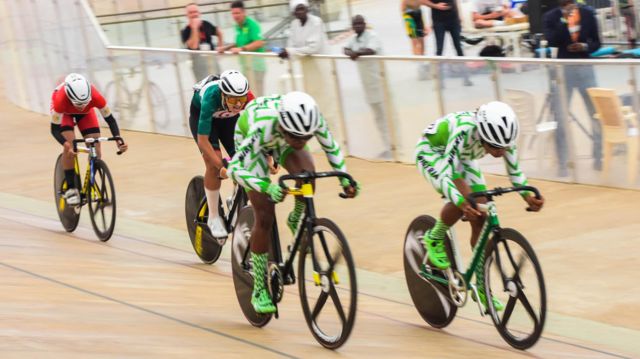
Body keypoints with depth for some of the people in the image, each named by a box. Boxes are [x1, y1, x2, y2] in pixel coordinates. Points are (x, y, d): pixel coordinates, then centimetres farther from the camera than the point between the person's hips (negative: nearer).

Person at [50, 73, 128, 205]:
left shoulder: (95, 97, -40)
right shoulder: (61, 99, -43)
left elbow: (110, 119, -27)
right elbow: (55, 129, -36)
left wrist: (119, 139, -43)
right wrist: (67, 144, -54)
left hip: (86, 113, 2)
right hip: (64, 111, -2)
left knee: (95, 150, -11)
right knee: (70, 148, -23)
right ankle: (71, 189, -10)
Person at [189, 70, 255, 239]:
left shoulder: (247, 97, -35)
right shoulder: (211, 97, -42)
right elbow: (202, 139, -39)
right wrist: (222, 166, -44)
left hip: (227, 117, 3)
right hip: (201, 113, -3)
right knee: (213, 163, -20)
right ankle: (213, 218, -8)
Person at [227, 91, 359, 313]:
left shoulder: (314, 119, -34)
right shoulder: (263, 127, -45)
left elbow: (331, 147, -14)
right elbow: (234, 168, -46)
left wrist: (345, 179, -26)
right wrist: (267, 187, -60)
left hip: (281, 140, 3)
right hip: (248, 137, -3)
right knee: (265, 216, -11)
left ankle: (296, 221, 2)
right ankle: (259, 290, 2)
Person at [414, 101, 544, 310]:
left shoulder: (503, 135, -26)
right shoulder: (463, 132, -43)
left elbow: (515, 171, -14)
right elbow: (449, 175, -44)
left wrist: (529, 196, -31)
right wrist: (463, 203, -60)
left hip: (463, 157, 6)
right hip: (432, 152, -6)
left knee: (481, 219, -5)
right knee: (464, 204, -31)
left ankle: (481, 287, 8)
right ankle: (434, 239, -2)